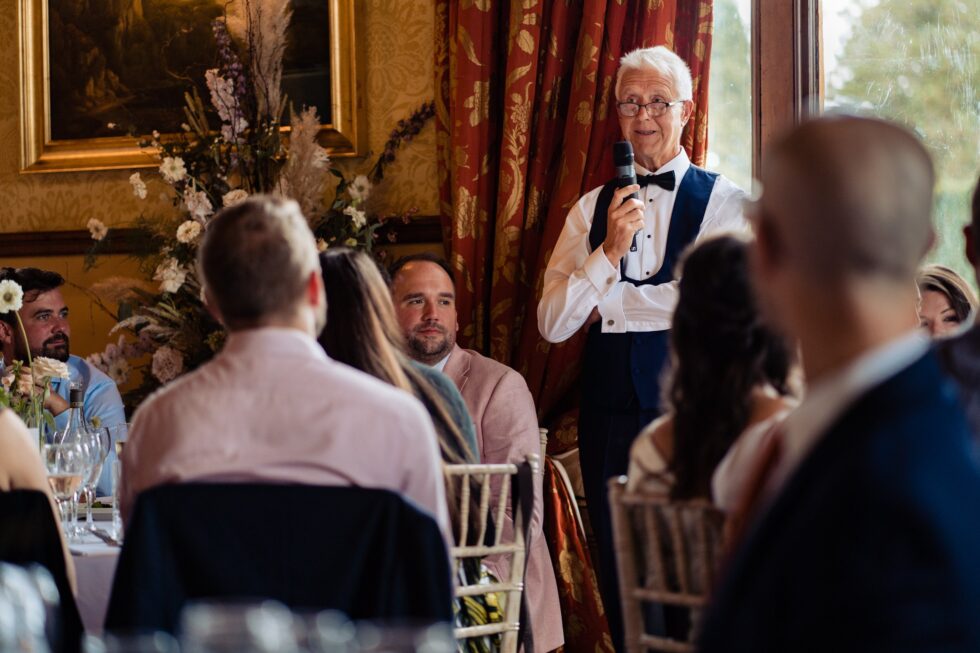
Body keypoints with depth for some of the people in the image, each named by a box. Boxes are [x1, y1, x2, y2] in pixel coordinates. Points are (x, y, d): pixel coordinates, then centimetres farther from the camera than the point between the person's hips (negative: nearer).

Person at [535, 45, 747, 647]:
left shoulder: (723, 201, 0)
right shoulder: (592, 210, 11)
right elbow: (552, 323, 4)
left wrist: (607, 300, -5)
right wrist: (609, 252, -10)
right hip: (610, 410, 4)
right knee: (620, 571, 8)